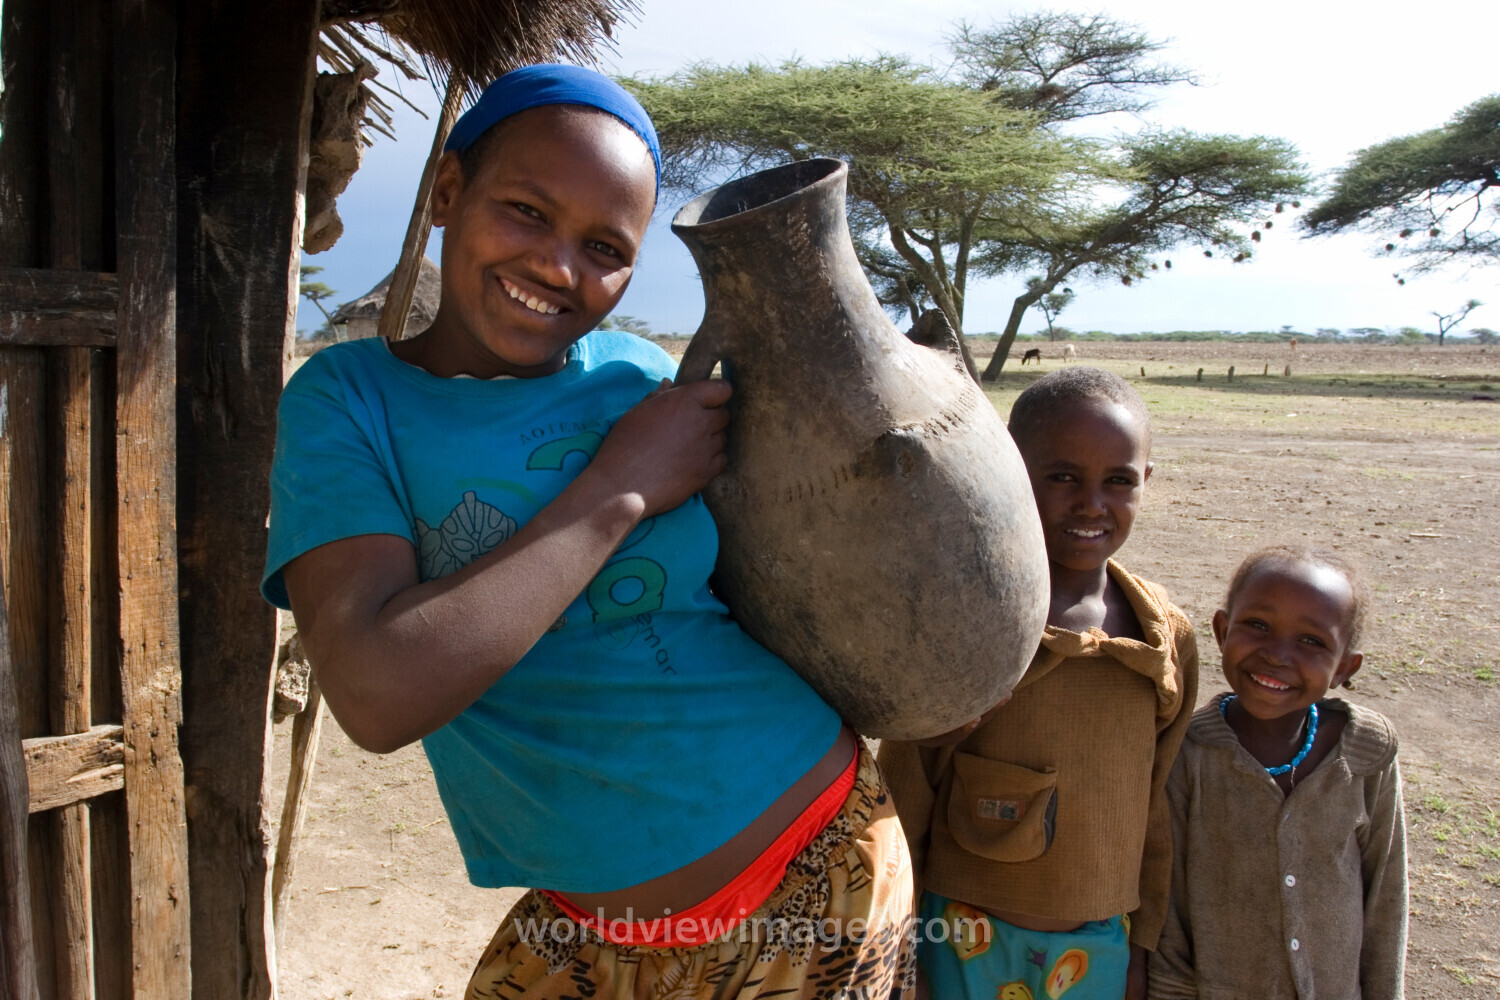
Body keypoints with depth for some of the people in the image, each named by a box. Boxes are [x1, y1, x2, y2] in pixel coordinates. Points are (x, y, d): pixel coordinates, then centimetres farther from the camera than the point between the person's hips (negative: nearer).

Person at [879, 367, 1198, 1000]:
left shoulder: (1168, 640, -4)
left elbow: (1157, 806, 6)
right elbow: (903, 799, -9)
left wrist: (1143, 945, 10)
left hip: (1101, 947, 3)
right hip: (970, 944, -3)